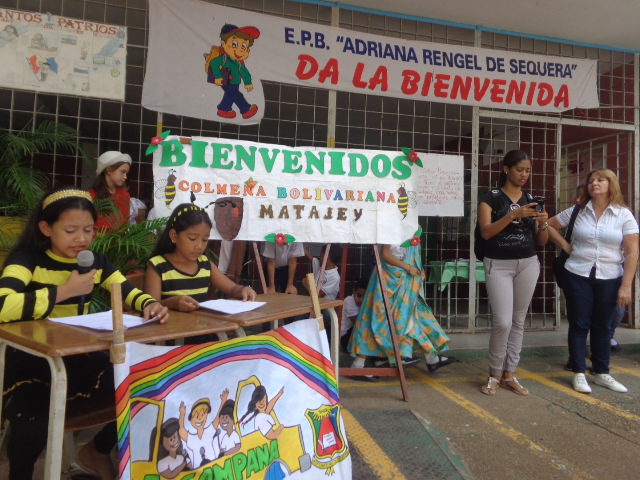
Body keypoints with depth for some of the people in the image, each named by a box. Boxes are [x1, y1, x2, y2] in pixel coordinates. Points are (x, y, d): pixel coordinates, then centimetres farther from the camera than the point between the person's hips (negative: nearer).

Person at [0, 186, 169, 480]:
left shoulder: (96, 262, 5)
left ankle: (97, 452, 20)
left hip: (80, 358, 5)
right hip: (30, 361, -5)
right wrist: (66, 290, -24)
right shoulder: (27, 259, -12)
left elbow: (130, 293, 5)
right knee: (34, 426, -31)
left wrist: (150, 305, -19)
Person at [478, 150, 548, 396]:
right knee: (503, 322, -9)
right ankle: (494, 375, 10)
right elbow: (486, 232, -15)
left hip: (528, 264, 5)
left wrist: (543, 223, -11)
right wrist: (513, 215, -24)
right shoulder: (490, 198, -2)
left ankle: (509, 374, 19)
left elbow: (541, 242, 10)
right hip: (498, 265, -4)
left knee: (518, 321, 8)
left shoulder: (532, 201, 10)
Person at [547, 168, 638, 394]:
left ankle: (601, 373, 25)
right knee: (579, 325, 3)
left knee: (602, 326, 11)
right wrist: (564, 244, 0)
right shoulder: (577, 211, 1)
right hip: (578, 276, 0)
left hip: (610, 279, 0)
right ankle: (579, 373, 13)